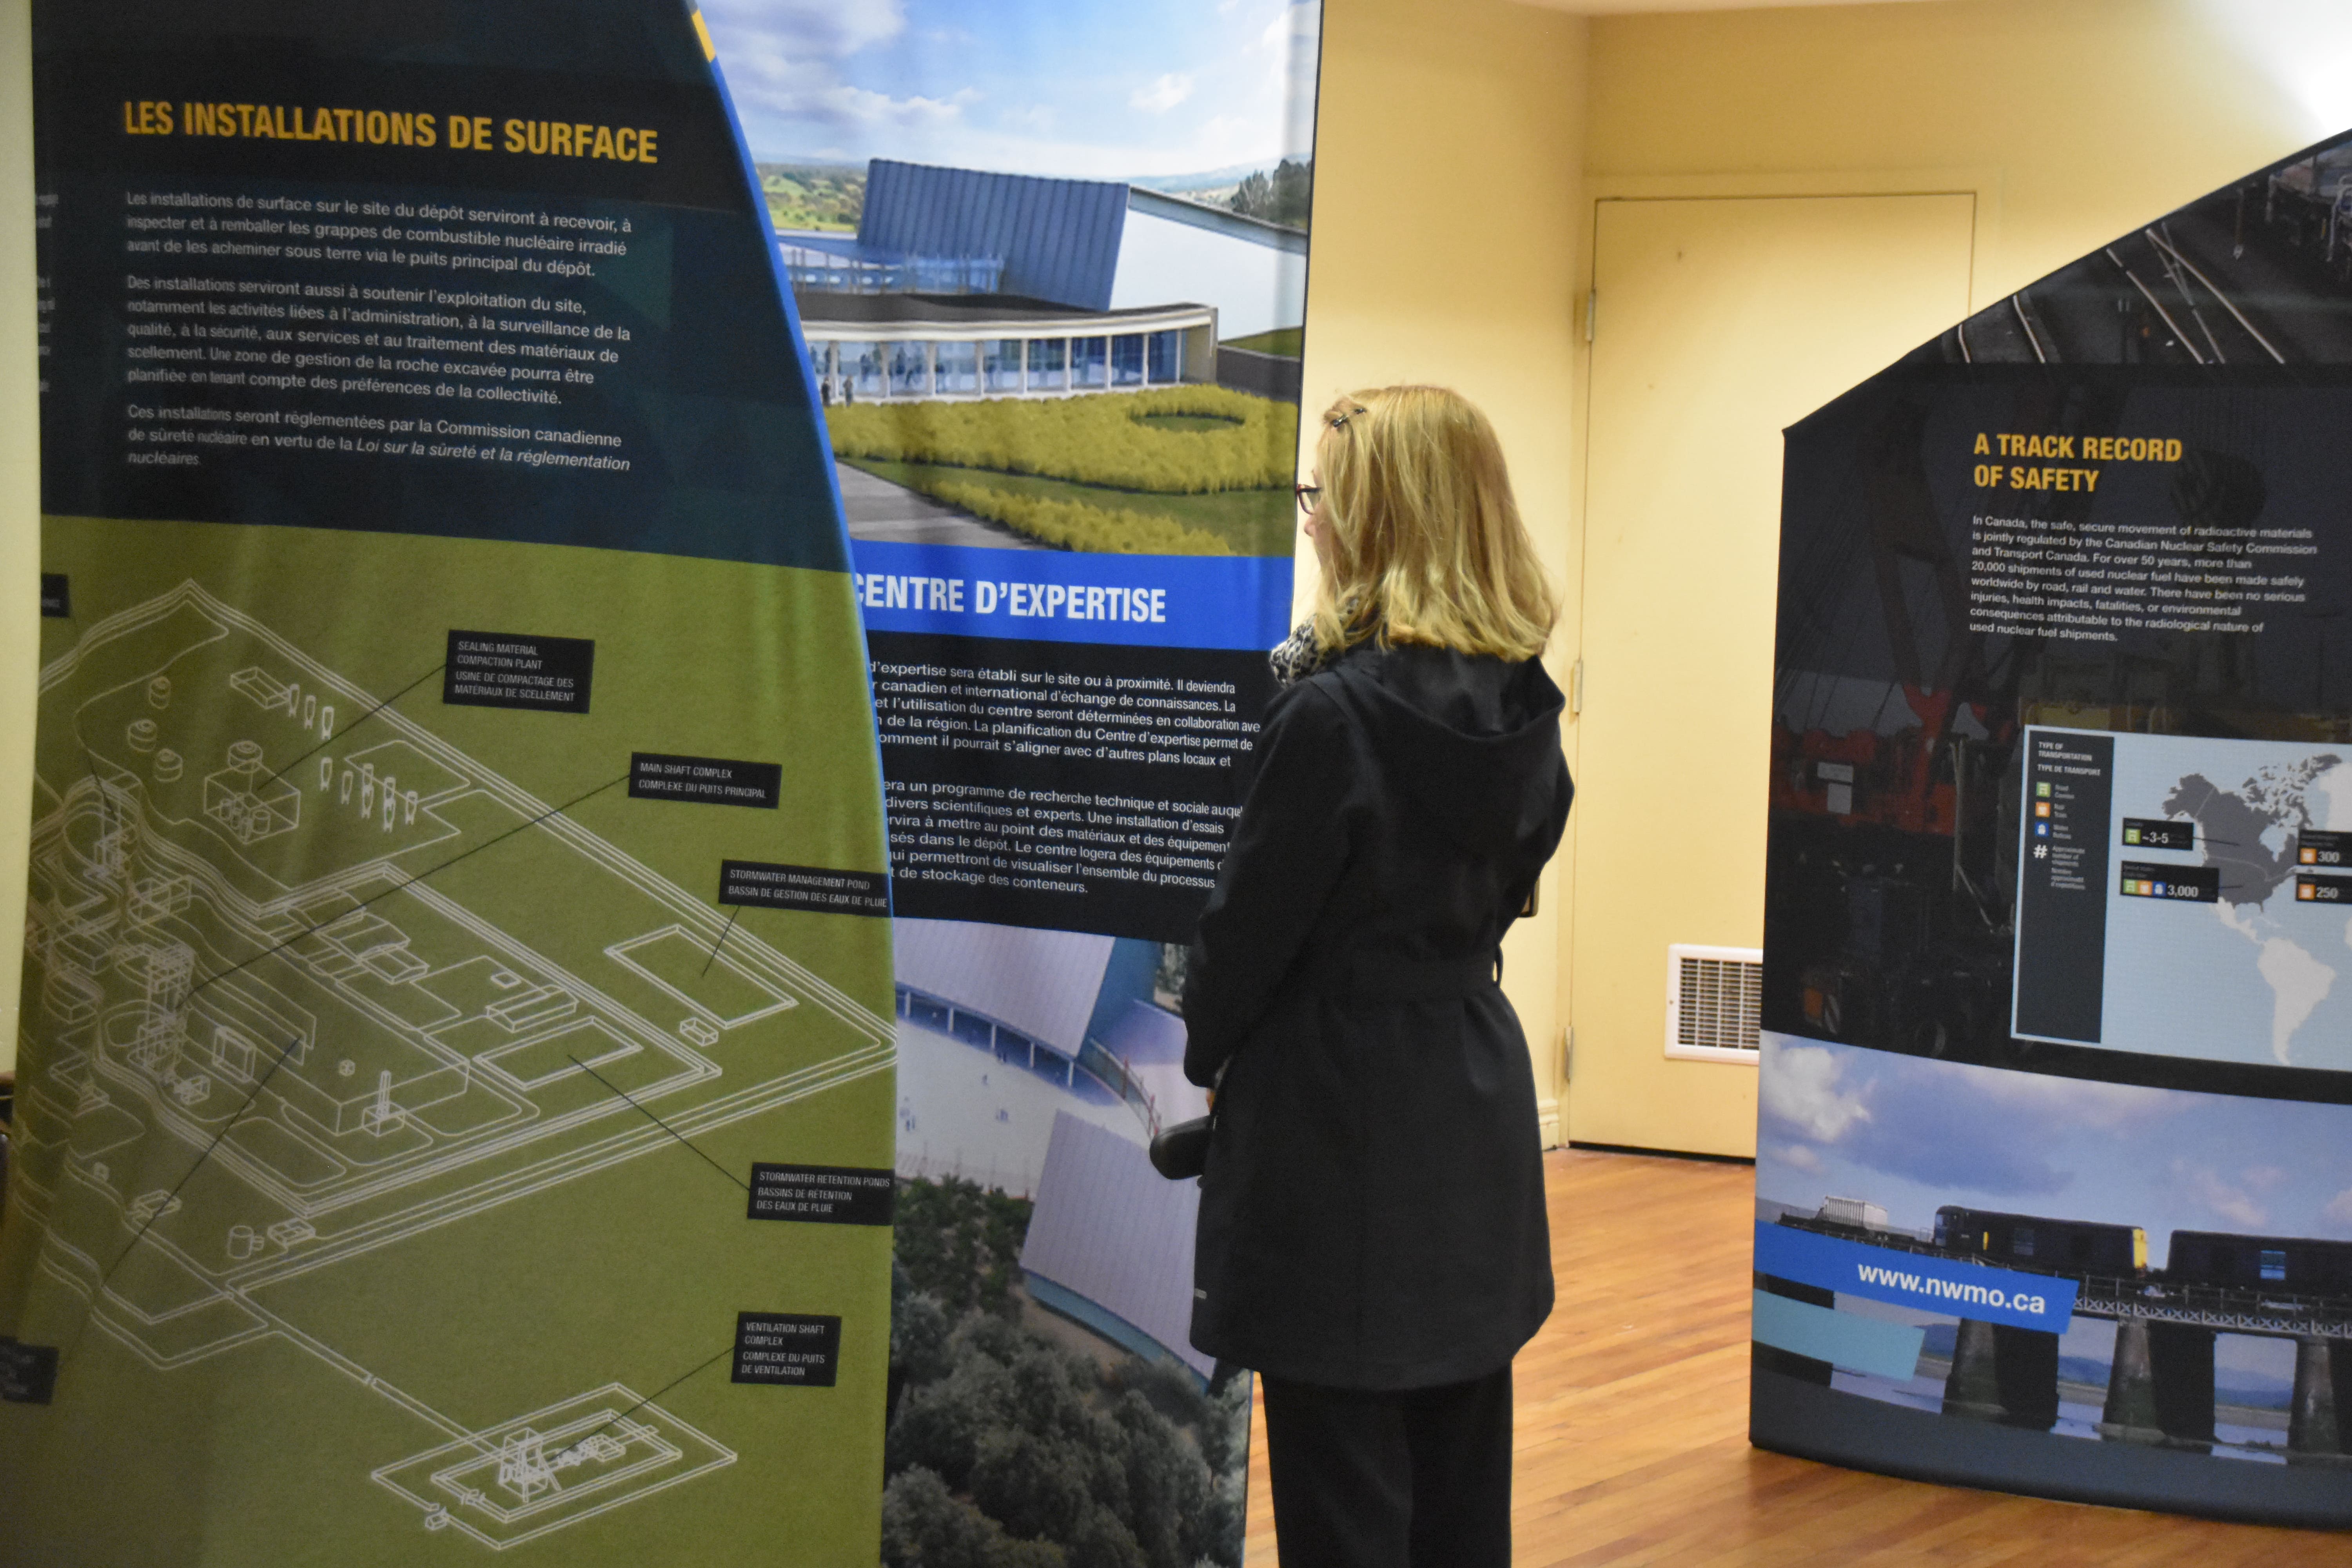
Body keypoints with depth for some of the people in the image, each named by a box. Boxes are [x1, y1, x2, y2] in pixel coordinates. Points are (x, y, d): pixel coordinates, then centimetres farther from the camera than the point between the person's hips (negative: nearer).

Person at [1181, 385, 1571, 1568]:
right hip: (1477, 1095, 8)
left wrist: (1197, 1056, 3)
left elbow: (1255, 913, -12)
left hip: (1339, 1114, -7)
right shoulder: (1522, 705, 2)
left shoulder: (1332, 710, -20)